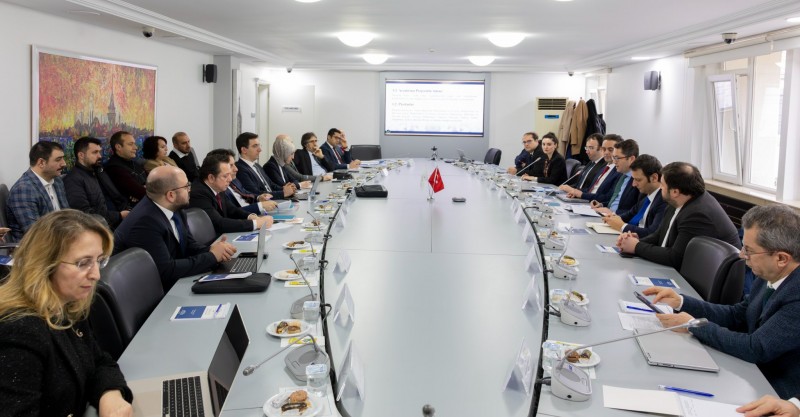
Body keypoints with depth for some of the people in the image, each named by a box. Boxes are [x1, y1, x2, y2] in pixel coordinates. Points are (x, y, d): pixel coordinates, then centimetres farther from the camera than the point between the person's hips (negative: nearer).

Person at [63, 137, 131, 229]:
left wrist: (127, 211, -4)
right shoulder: (73, 180, -5)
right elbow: (85, 214, -14)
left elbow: (116, 197, 18)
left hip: (116, 223, 8)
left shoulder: (99, 174, 19)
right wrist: (119, 216, -13)